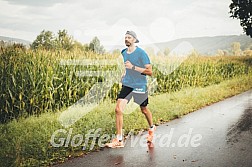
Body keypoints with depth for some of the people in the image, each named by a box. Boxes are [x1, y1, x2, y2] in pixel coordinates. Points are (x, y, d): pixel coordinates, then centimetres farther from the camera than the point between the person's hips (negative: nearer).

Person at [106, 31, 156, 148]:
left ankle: (151, 128, 46)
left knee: (144, 110, 15)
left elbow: (150, 72, -17)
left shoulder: (141, 53, -13)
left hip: (140, 86, -4)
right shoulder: (123, 52, 7)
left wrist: (133, 67, -24)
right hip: (127, 85, 4)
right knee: (118, 109, -12)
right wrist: (125, 75, 12)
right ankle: (119, 140, -6)